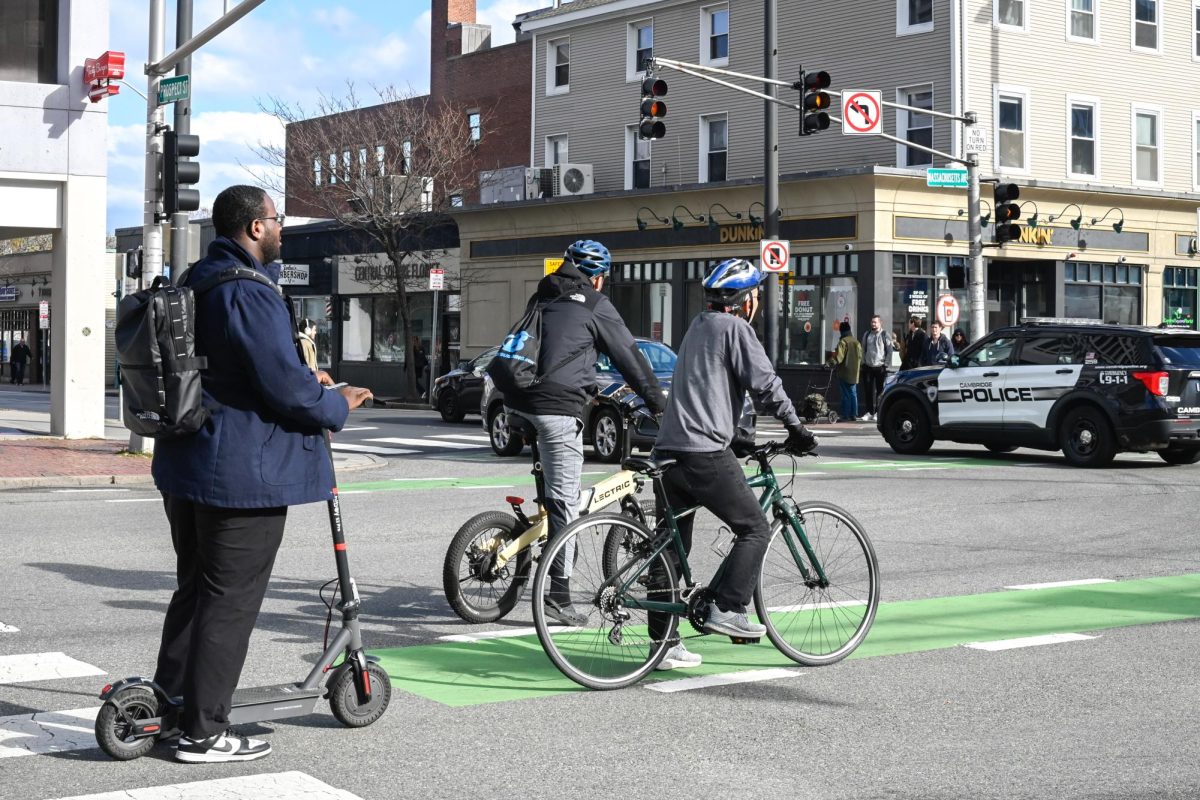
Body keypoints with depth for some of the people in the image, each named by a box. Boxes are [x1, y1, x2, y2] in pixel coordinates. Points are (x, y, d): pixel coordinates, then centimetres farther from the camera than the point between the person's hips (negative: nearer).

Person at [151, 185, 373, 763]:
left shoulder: (194, 283, 12)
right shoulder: (251, 295, -20)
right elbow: (286, 387, -22)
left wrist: (304, 380, 20)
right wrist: (336, 405, -3)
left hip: (185, 465, 10)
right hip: (243, 473, -10)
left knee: (194, 586, 21)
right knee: (231, 602, -1)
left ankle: (166, 703, 28)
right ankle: (203, 733, 4)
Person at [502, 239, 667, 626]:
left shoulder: (541, 297, 21)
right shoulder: (595, 305, 2)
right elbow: (630, 357, 3)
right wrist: (659, 404, 12)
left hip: (517, 401, 7)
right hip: (557, 405, -7)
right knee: (564, 500, -4)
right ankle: (559, 594, -5)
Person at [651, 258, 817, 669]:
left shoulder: (699, 325, 23)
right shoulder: (734, 328, -5)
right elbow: (765, 384, -10)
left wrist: (738, 437, 34)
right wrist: (796, 428, 1)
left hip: (669, 449, 9)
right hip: (705, 453, -9)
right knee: (754, 528, 3)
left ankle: (663, 643, 11)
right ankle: (726, 609, -6)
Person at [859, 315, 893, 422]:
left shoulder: (885, 335, -2)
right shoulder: (866, 335, 12)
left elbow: (889, 352, -4)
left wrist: (886, 365, -9)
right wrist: (864, 362, 9)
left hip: (880, 368, -4)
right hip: (868, 367, 4)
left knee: (880, 391, -1)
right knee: (868, 390, 3)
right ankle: (869, 412, 9)